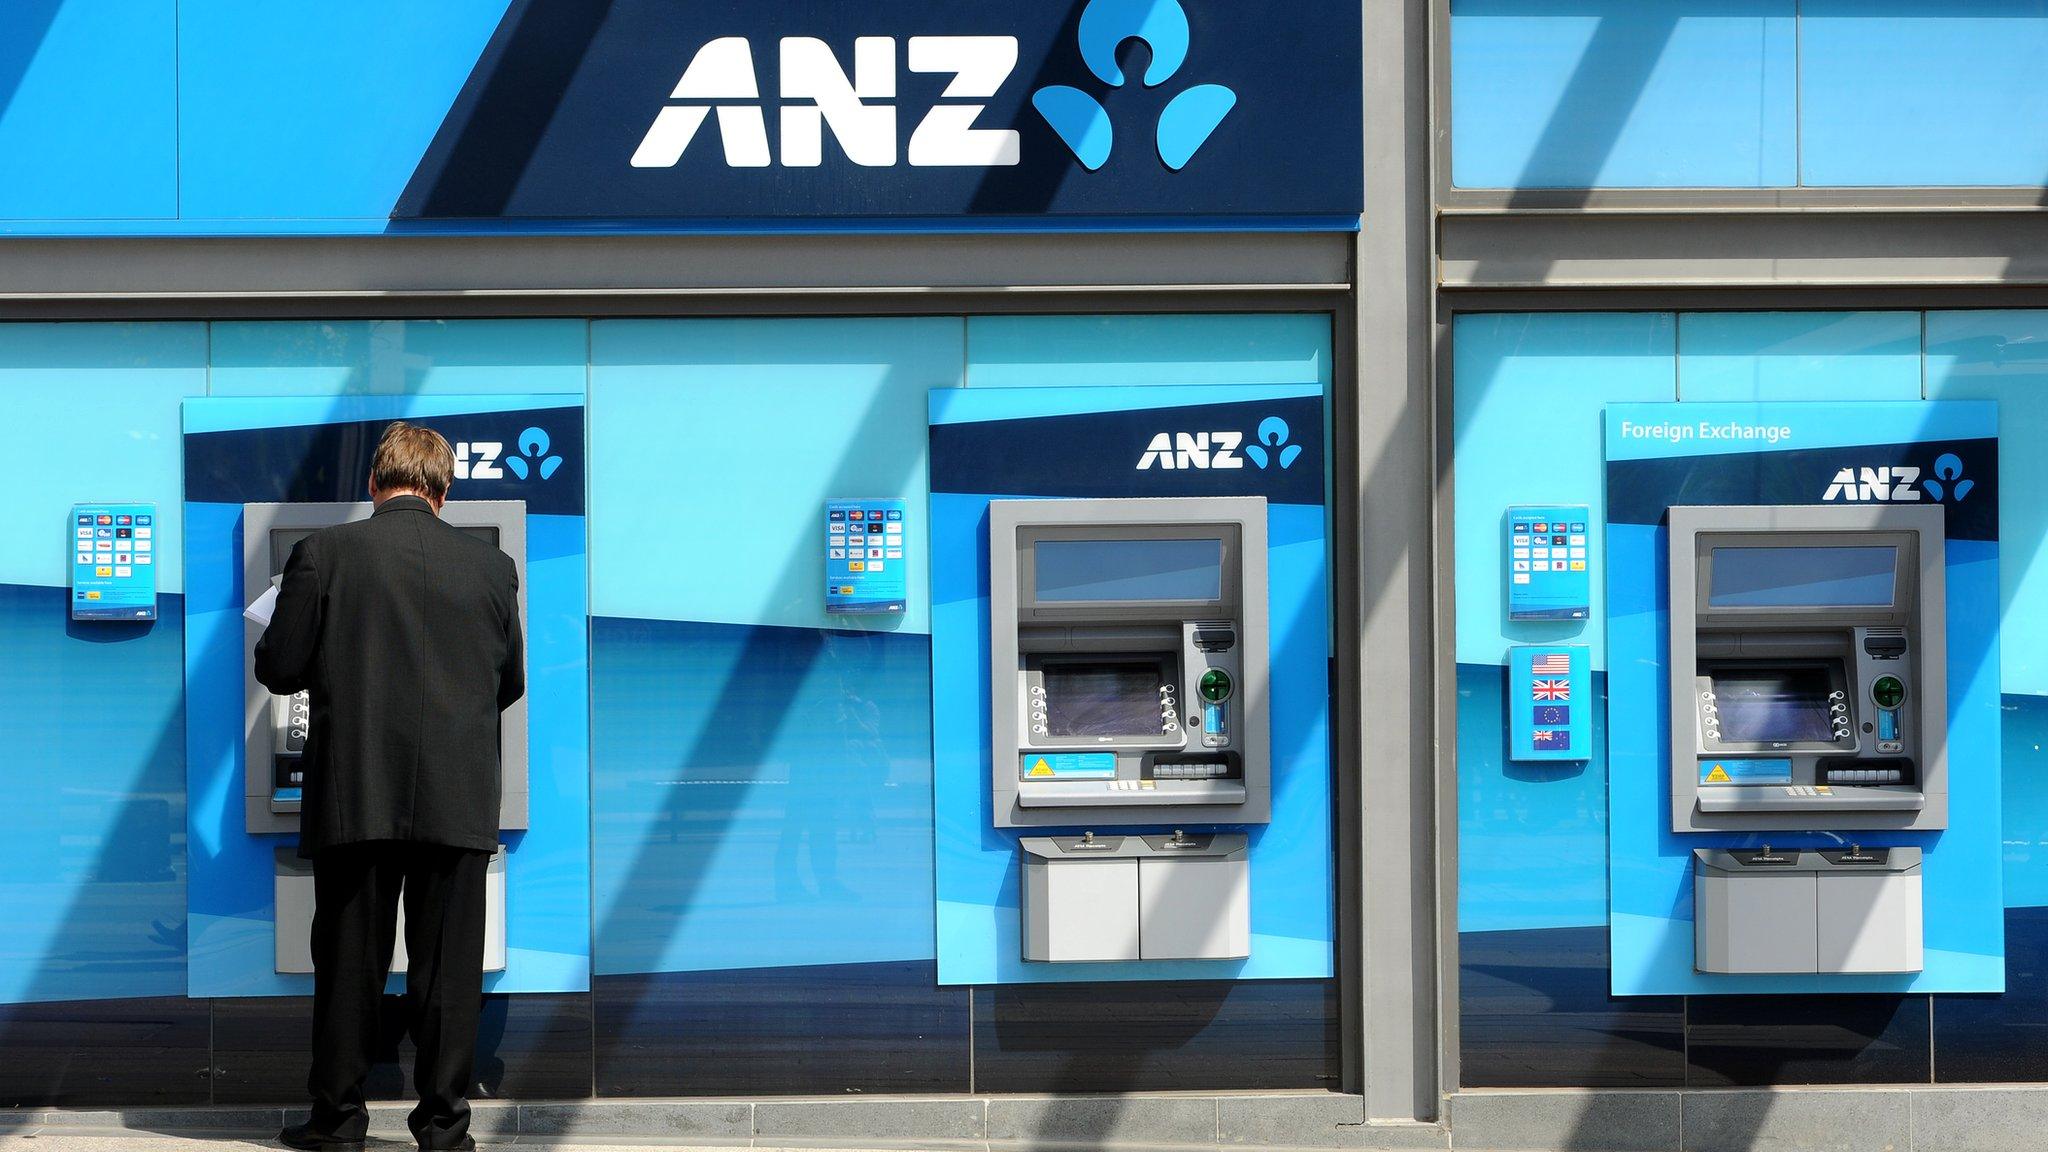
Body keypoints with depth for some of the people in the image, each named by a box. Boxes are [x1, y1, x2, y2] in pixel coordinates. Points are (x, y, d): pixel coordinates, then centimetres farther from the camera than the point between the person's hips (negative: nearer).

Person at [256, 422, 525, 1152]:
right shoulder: (490, 565, 2)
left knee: (349, 960, 9)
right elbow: (511, 681, 10)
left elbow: (278, 667, -4)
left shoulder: (325, 552, -5)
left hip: (355, 793, -1)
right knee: (447, 965, 6)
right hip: (458, 797, 1)